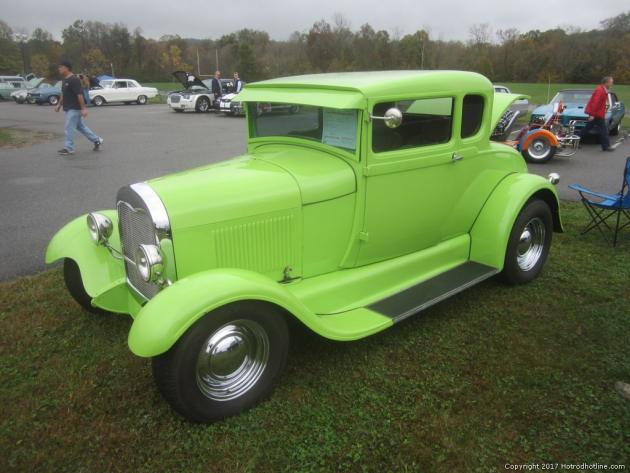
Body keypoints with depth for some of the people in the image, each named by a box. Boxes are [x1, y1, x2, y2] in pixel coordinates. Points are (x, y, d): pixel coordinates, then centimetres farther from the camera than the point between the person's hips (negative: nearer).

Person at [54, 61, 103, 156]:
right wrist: (59, 104, 21)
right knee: (81, 126, 14)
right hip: (69, 108, 10)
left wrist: (83, 108, -24)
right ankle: (97, 140, 21)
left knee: (69, 128, -7)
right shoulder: (64, 80, 13)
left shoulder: (74, 80, -16)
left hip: (74, 109, -10)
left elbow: (79, 95, -21)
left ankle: (68, 148, -2)